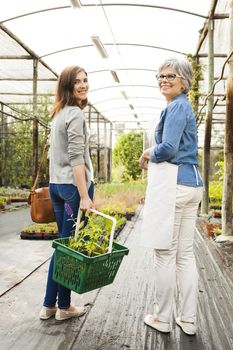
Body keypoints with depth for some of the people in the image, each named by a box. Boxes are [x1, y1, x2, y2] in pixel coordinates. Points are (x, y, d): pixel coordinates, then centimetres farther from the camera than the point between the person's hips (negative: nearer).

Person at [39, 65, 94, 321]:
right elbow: (76, 159, -19)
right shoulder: (75, 114, -12)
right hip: (73, 185, -9)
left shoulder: (58, 113, 16)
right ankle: (64, 307, 17)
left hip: (56, 185, 9)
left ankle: (49, 305, 23)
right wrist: (84, 196, -21)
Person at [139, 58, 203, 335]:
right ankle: (188, 320, 20)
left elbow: (168, 148, -21)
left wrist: (149, 154, -2)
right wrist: (153, 158, 14)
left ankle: (162, 319, 15)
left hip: (173, 184, -10)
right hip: (191, 183, 10)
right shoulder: (184, 106, 21)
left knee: (166, 254, 1)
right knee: (185, 254, 12)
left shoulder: (177, 107, -9)